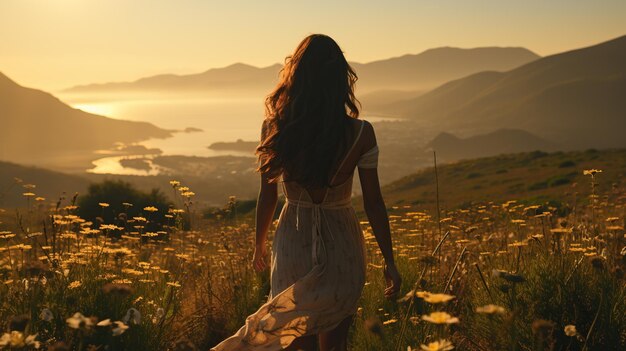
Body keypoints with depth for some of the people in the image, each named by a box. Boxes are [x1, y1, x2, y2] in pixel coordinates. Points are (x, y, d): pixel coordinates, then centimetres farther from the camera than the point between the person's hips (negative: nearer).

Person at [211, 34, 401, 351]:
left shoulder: (275, 129, -13)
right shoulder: (360, 133, -15)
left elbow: (267, 196, -4)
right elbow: (373, 202, -9)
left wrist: (259, 246, 12)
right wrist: (389, 261, 3)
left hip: (293, 244, 1)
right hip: (342, 246, 0)